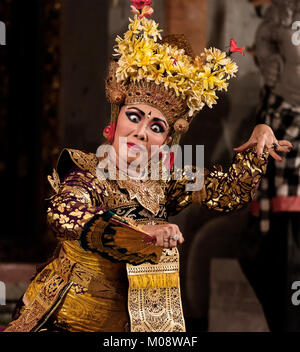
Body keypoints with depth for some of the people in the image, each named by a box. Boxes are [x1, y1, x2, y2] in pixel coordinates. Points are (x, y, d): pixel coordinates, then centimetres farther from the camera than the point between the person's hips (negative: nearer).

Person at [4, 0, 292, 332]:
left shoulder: (167, 180, 6)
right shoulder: (87, 172, -10)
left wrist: (258, 141, -6)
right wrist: (141, 235, -46)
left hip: (127, 322, 5)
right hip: (66, 320, -4)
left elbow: (232, 191, 11)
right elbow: (64, 213, -32)